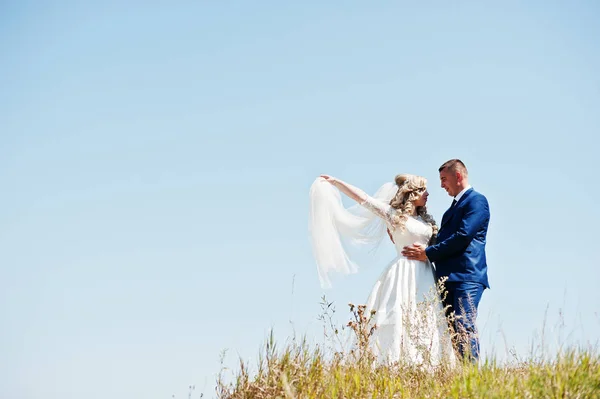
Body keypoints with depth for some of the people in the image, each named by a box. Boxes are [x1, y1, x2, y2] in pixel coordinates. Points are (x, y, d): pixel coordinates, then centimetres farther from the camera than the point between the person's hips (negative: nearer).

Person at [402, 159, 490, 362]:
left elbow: (463, 237, -14)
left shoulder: (476, 200, -3)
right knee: (452, 330, 4)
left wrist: (428, 253, -10)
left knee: (464, 328, -15)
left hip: (466, 277, -9)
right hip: (449, 278, 9)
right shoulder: (455, 206, 26)